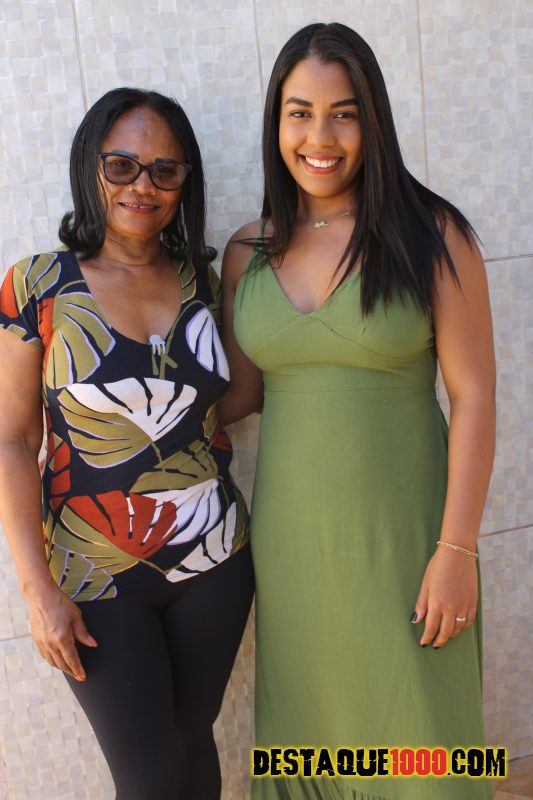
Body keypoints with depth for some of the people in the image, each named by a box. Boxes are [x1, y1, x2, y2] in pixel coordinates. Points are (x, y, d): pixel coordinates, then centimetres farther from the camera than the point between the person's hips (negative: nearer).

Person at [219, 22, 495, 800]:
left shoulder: (432, 235, -9)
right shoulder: (248, 251, 2)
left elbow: (473, 393, -10)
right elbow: (242, 391, 10)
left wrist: (457, 550, -13)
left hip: (401, 532, -3)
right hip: (288, 535, 4)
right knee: (307, 731, 17)